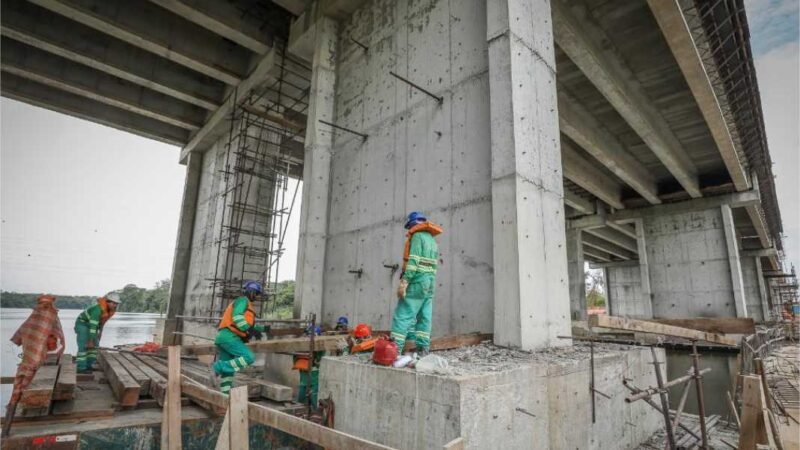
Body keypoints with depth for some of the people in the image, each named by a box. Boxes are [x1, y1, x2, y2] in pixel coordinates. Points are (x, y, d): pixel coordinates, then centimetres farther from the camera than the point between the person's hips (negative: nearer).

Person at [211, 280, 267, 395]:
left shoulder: (246, 304, 28)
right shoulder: (243, 300, -2)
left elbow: (247, 324, 31)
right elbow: (237, 317, -18)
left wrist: (262, 328, 27)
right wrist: (251, 330, -20)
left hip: (224, 337, 11)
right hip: (229, 337, -11)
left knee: (228, 371, 10)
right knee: (249, 357, -19)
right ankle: (218, 367, -17)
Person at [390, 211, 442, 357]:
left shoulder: (417, 236, -3)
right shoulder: (432, 241, 23)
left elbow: (413, 261, -16)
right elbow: (434, 265, 14)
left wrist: (404, 281, -19)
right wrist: (429, 283, 10)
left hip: (417, 282, -9)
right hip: (430, 283, 9)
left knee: (402, 316, -8)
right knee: (424, 318, 6)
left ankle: (395, 349, -12)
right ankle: (423, 350, 5)